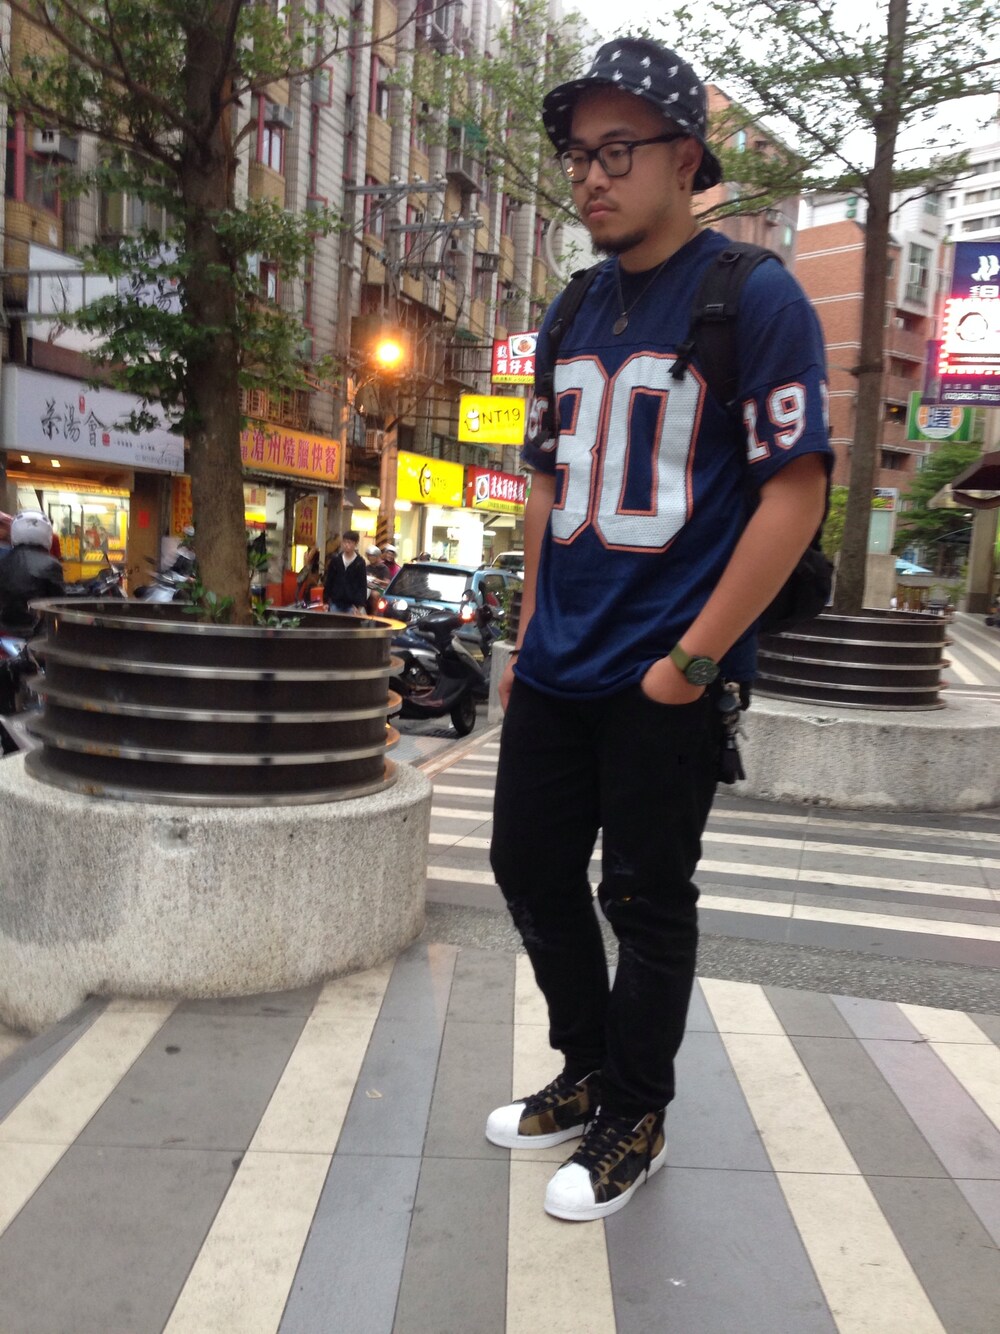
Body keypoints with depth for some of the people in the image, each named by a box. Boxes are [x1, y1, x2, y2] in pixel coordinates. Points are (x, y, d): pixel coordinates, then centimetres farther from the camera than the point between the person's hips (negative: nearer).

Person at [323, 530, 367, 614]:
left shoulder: (360, 562, -2)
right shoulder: (335, 559, 3)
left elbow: (363, 585, -4)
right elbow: (328, 581, 8)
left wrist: (360, 605, -13)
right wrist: (326, 601, 5)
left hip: (352, 604, -2)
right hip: (335, 602, 2)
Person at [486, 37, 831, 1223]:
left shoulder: (755, 299, -8)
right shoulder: (573, 316, 12)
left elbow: (796, 491, -14)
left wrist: (694, 658, -16)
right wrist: (529, 635, 12)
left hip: (667, 682, -7)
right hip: (555, 672, 7)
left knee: (646, 900, 5)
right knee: (531, 867, 13)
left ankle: (634, 1122, 27)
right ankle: (587, 1073, 36)